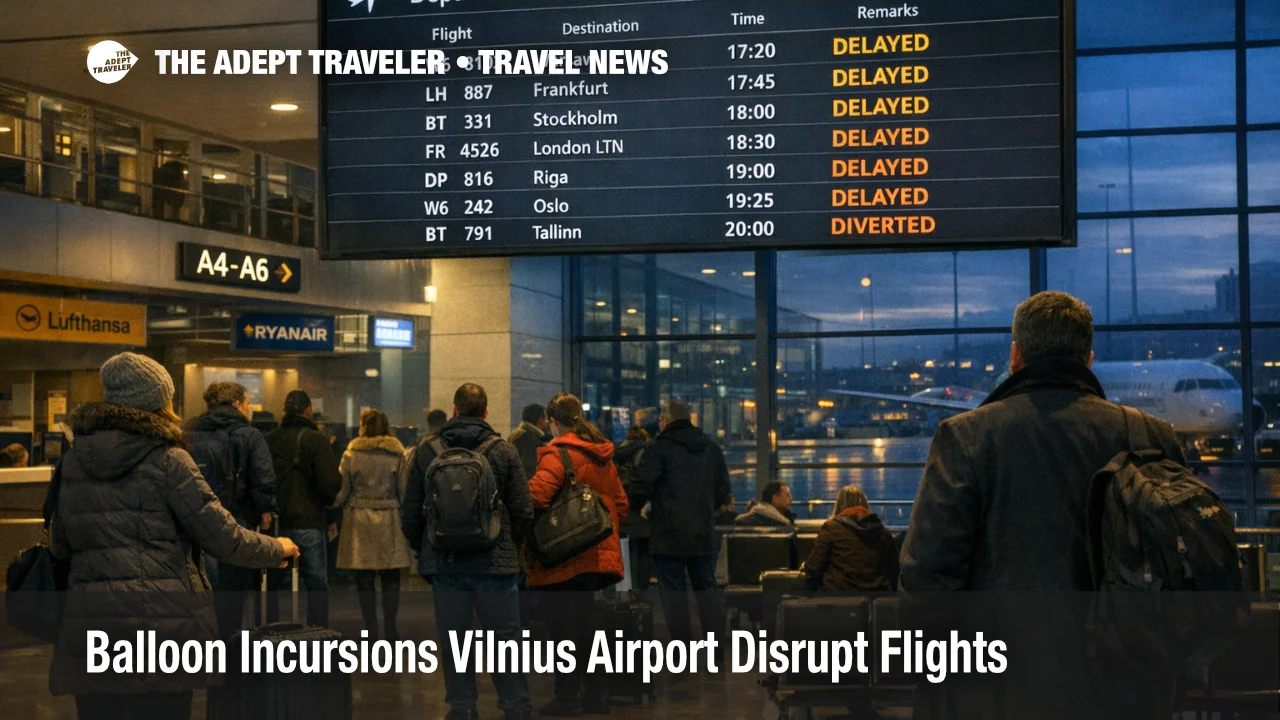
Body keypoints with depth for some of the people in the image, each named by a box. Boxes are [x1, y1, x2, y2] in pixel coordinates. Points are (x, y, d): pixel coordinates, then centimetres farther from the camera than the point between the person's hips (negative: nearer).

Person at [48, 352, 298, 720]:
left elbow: (60, 546, 16)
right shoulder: (166, 460, -5)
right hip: (160, 621, -4)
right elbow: (224, 538, -6)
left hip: (88, 622, 5)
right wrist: (279, 549, 11)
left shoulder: (73, 459, 10)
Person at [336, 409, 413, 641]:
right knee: (391, 578, 7)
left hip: (359, 520, 0)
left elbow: (342, 491, -1)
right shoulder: (398, 454, -1)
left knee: (364, 578, 5)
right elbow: (405, 490, -2)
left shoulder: (351, 454, -1)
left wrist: (338, 511, 14)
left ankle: (371, 629, 6)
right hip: (390, 519, 0)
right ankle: (390, 628, 5)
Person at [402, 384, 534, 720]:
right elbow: (524, 512, -3)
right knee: (506, 641, 5)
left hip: (444, 564, 1)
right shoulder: (504, 451, -3)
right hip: (495, 563, -1)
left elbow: (410, 513, 4)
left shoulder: (426, 452, 1)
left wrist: (425, 551, 19)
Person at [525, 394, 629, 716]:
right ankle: (594, 694, 19)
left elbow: (536, 495, -27)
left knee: (562, 627, 0)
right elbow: (620, 504, 16)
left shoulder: (557, 454, -12)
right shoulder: (603, 456, 12)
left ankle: (567, 698, 3)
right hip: (596, 554, 8)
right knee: (585, 623, 15)